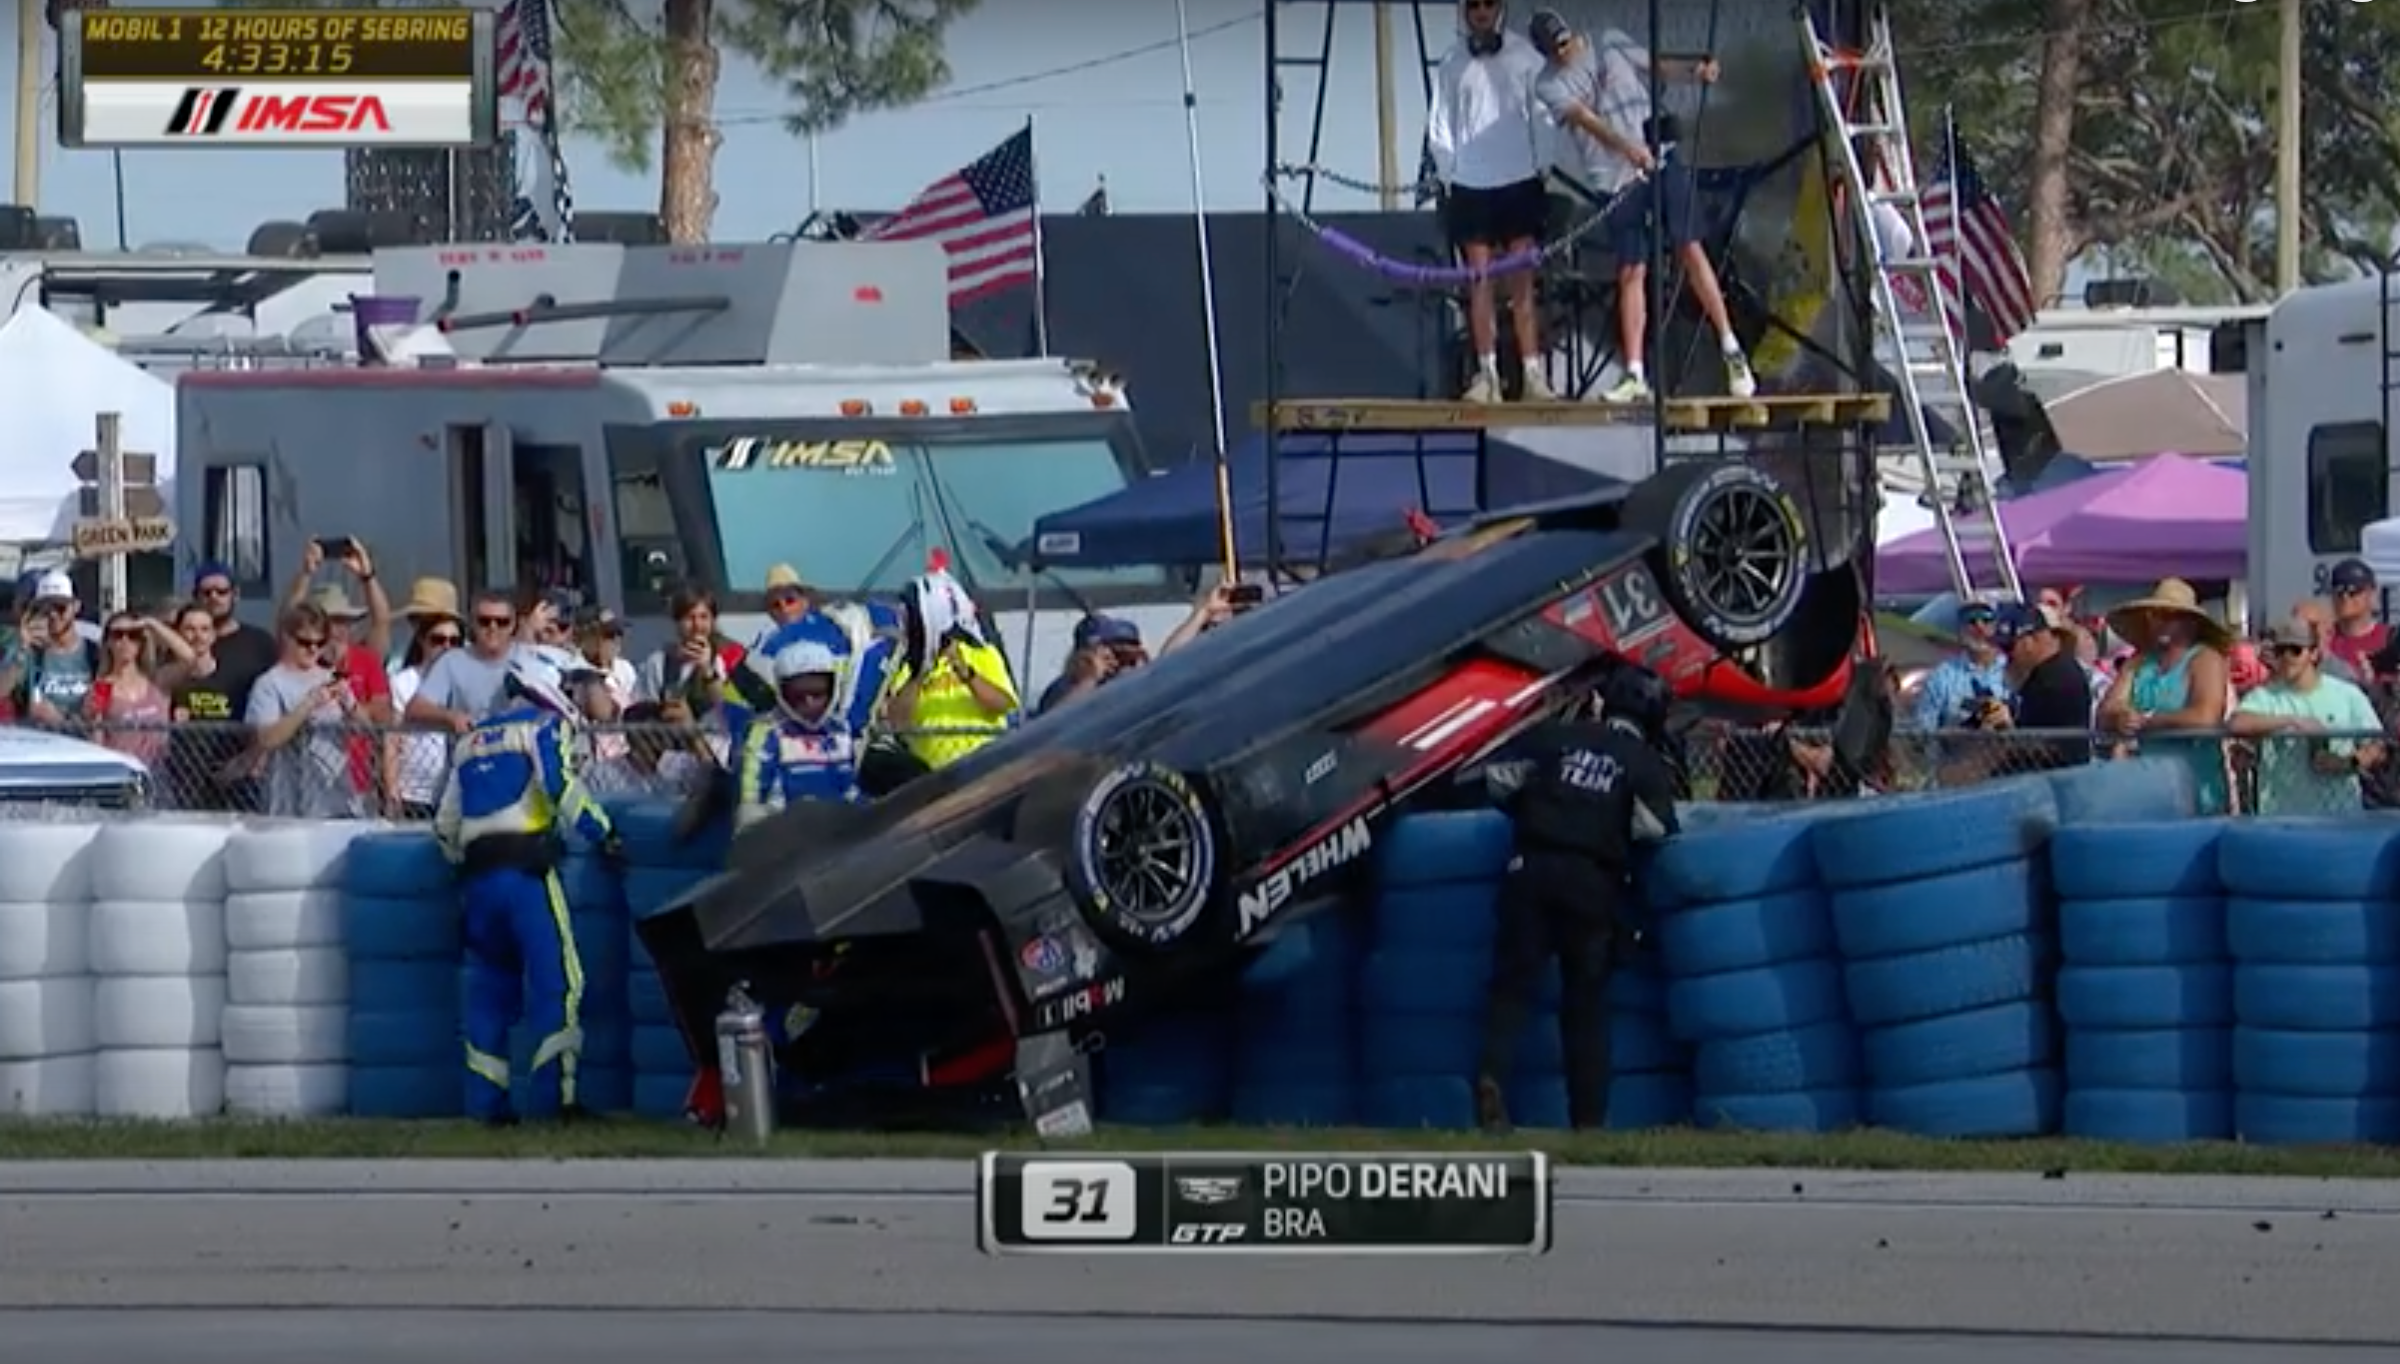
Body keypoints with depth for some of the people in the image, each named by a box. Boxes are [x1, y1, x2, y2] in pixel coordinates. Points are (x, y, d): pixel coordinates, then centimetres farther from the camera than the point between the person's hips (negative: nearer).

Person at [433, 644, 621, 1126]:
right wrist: (602, 834, -8)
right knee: (556, 982, -8)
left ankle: (485, 1100, 8)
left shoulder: (473, 740, 23)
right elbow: (562, 784, -14)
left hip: (477, 875, 7)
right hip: (527, 869, -7)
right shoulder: (543, 727, 2)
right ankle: (553, 1094, -18)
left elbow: (446, 822, 23)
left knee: (489, 987, 12)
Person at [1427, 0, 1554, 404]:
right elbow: (1439, 125, 6)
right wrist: (1447, 175, 1)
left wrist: (1542, 166, -1)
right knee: (1479, 281, 1)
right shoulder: (1452, 63, 3)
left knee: (1522, 283, -2)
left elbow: (1543, 114, 3)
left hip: (1519, 182, -1)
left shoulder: (1524, 56, 0)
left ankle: (1532, 375, -3)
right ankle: (1487, 376, 4)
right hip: (1470, 186, 1)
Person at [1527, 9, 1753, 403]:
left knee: (1689, 250, -5)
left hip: (1663, 162, 1)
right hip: (1616, 179, -1)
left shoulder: (1610, 44, 7)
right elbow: (1585, 118, -17)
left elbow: (1657, 66, 6)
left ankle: (1731, 352, 1)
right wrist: (1627, 148, -33)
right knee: (1631, 274, -3)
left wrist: (1694, 70, -16)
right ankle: (1635, 375, 0)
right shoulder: (1550, 86, -2)